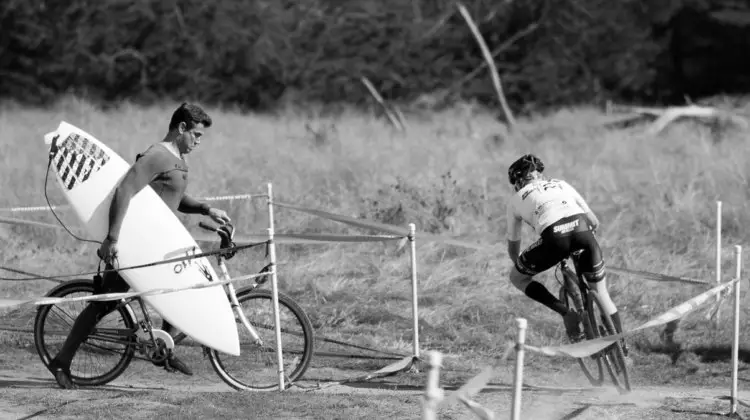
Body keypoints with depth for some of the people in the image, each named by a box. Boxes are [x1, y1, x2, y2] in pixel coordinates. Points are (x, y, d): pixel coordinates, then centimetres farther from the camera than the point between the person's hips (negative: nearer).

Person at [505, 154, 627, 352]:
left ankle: (567, 314, 8)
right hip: (581, 227, 3)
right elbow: (594, 222, 39)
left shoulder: (517, 199, 30)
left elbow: (513, 246, 37)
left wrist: (520, 267, 58)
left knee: (517, 277, 20)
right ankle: (620, 344, 19)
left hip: (554, 236, -3)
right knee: (601, 291, 23)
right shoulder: (560, 184, 36)